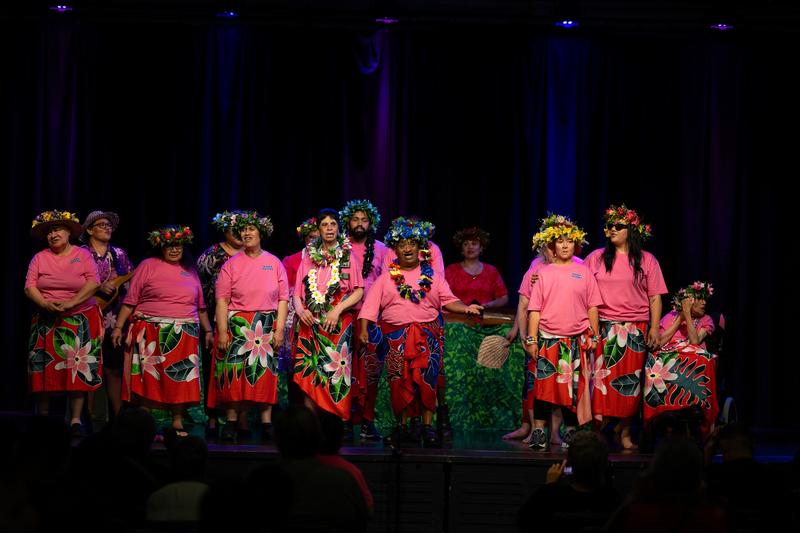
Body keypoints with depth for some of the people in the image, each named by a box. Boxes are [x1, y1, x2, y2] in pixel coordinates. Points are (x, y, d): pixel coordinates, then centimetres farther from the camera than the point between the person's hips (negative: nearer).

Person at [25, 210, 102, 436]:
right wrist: (45, 304, -19)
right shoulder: (39, 258, 7)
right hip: (46, 321, 2)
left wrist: (71, 303, -18)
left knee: (78, 369, -5)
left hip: (80, 321, -2)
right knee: (44, 369, -2)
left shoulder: (83, 255, 2)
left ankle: (75, 420, -1)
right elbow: (29, 286, -1)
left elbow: (93, 282, -8)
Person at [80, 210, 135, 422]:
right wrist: (99, 288, -16)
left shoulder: (119, 254, 15)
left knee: (114, 368, 0)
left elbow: (131, 284, 14)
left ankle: (119, 416, 3)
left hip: (115, 320, 3)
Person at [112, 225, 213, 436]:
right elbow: (130, 301, 1)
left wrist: (208, 330, 18)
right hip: (151, 334, -3)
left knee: (180, 380, 2)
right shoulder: (148, 266, 3)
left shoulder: (190, 270, 15)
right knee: (148, 379, -3)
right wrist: (118, 327, -5)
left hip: (184, 336, 3)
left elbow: (200, 306, 21)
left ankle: (177, 423, 8)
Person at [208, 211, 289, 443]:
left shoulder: (274, 263, 8)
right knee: (234, 375, -4)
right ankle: (231, 423, -2)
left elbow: (283, 299, 5)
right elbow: (222, 300, -1)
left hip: (266, 328, 1)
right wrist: (222, 331, -10)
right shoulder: (231, 264, 4)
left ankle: (266, 424, 0)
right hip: (236, 326, -1)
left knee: (265, 374, -1)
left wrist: (279, 329, -4)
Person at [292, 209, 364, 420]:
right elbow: (298, 291, 13)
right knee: (308, 376, -3)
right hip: (311, 323, 3)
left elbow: (359, 291, 0)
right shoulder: (309, 256, 13)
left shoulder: (347, 256, 5)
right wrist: (300, 309, -7)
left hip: (338, 323, -2)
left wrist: (337, 310, -12)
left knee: (335, 372, -8)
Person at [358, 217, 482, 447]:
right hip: (395, 337, 0)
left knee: (426, 381, -8)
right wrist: (363, 328, -6)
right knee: (399, 382, -3)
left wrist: (466, 308, -9)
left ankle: (427, 427, -3)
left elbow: (448, 300, 9)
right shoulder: (386, 278, 10)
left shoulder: (432, 275, 13)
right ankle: (401, 426, 6)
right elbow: (371, 304, 5)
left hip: (427, 336, 0)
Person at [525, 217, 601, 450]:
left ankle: (571, 431, 9)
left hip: (577, 340, 0)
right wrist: (531, 340, 0)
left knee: (574, 387, 2)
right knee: (544, 384, -4)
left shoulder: (584, 272, 6)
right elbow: (535, 309, 5)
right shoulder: (544, 273, 6)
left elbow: (592, 307, 8)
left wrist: (594, 336, 3)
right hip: (548, 339, 0)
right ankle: (540, 431, 0)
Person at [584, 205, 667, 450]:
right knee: (601, 378, -8)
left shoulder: (646, 260, 5)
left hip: (635, 330, 0)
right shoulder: (596, 257, 8)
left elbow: (655, 298, 4)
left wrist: (654, 329, -3)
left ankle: (624, 431, 11)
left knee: (629, 381, 1)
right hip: (603, 328, 0)